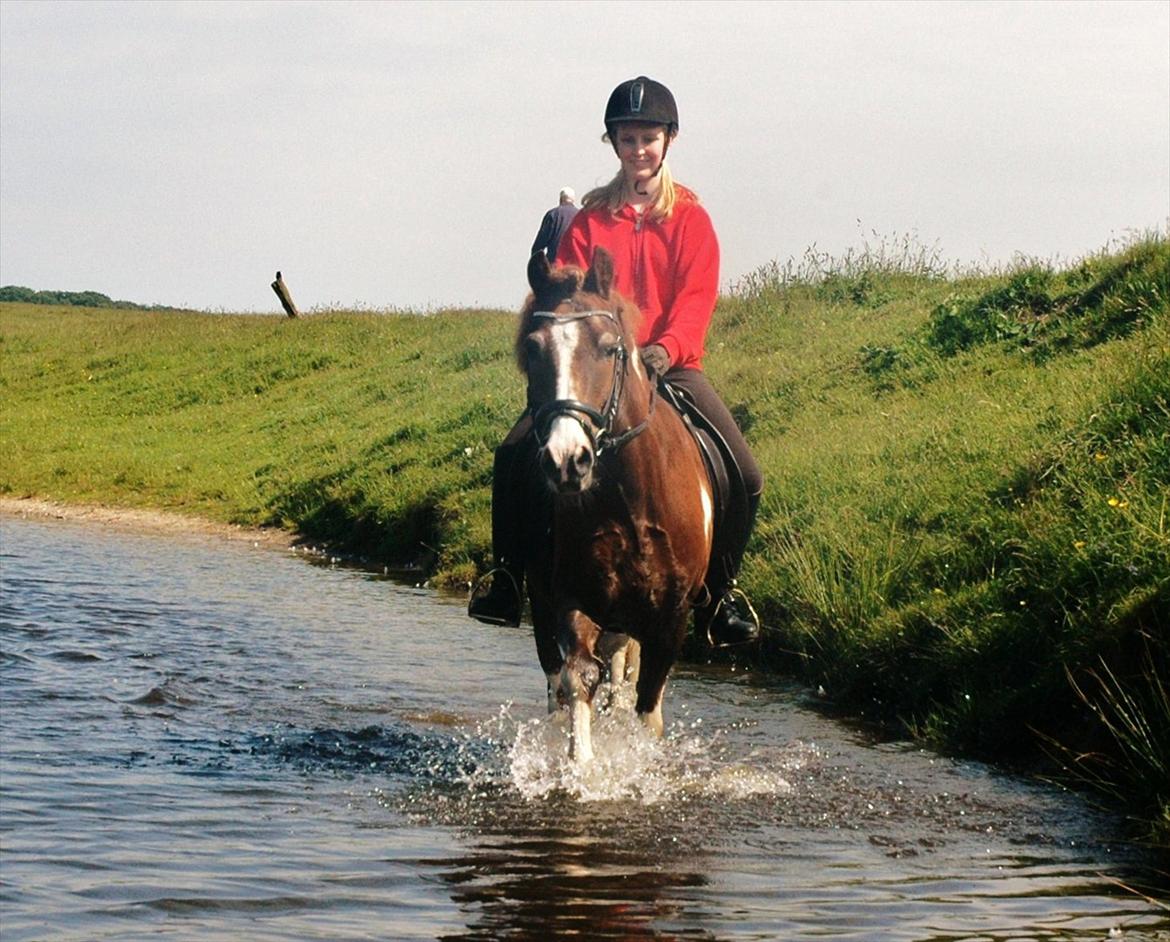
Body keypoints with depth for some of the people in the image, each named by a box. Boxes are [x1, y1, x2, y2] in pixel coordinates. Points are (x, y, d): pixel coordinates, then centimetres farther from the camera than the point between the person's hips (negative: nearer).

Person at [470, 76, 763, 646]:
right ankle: (507, 583, -5)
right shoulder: (591, 218, 9)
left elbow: (696, 299, -6)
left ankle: (719, 596, 2)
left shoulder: (689, 218, 6)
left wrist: (665, 347, -25)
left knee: (744, 477, -17)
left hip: (671, 365, -1)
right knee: (514, 455, -19)